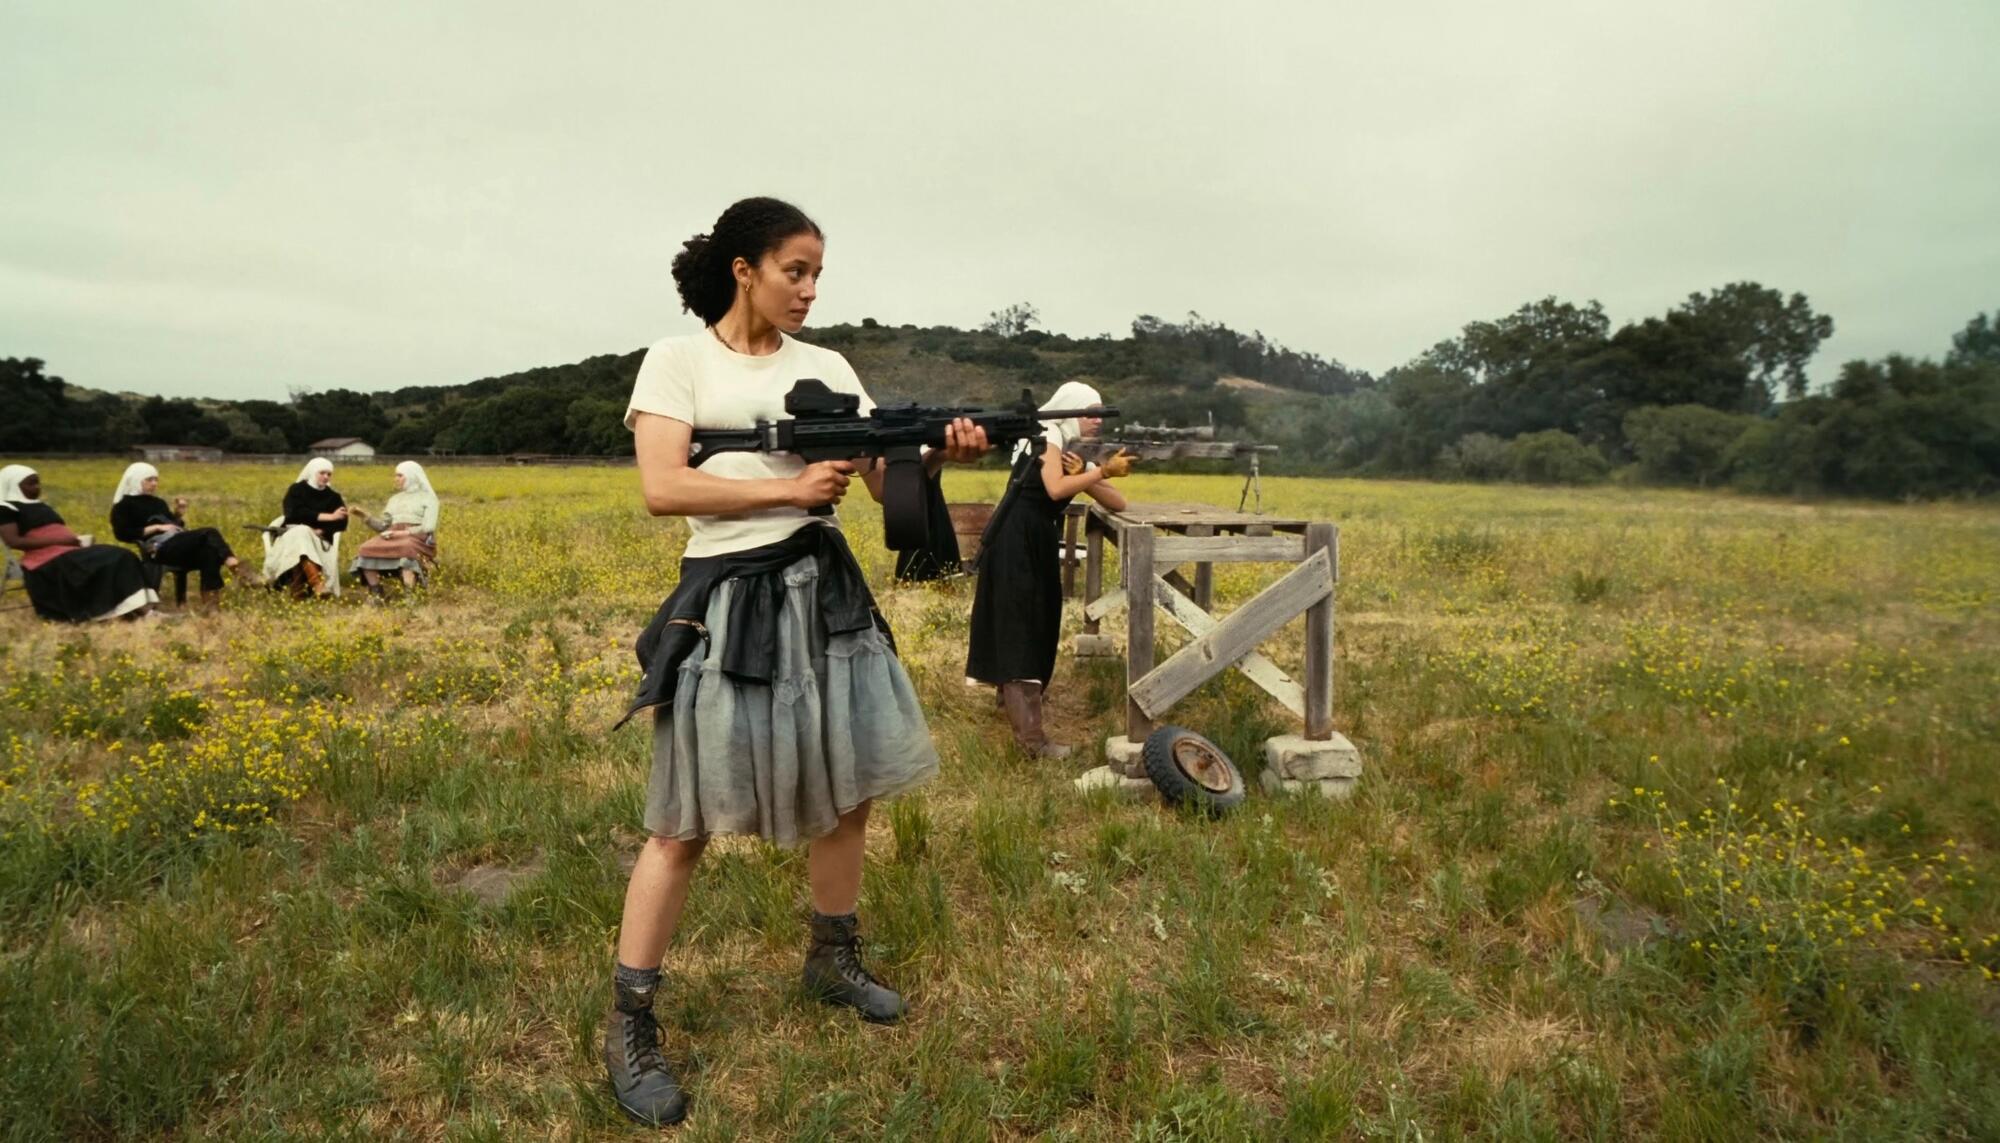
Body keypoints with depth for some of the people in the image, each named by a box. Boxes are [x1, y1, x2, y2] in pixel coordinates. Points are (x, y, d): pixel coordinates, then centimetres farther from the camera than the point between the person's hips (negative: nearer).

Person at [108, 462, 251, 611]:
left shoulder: (158, 503, 28)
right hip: (160, 548, -6)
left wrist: (179, 515, 8)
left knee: (209, 549, -31)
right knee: (209, 534, -30)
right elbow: (122, 534, -5)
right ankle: (234, 566, -46)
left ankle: (211, 598, -40)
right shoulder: (123, 506, 9)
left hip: (179, 546, 6)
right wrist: (156, 527, -10)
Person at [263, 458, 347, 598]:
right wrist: (329, 516, -17)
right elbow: (296, 514, -12)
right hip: (292, 536, -2)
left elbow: (341, 524, 0)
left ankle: (297, 587, -48)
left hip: (319, 541, 2)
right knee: (302, 533, -36)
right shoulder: (296, 490, 7)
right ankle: (318, 583, -58)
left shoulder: (333, 497, 14)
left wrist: (321, 530, -18)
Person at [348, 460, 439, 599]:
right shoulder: (395, 499, 26)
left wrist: (403, 532, -15)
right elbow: (382, 525, 17)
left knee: (405, 551, -40)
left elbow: (428, 527, -6)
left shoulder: (428, 498, 8)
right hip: (394, 538, 6)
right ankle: (378, 596, -25)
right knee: (367, 550, -23)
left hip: (418, 539, -6)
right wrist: (365, 516, 1)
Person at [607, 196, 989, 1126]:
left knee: (848, 791, 12)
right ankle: (628, 1029, 15)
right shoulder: (679, 360, -2)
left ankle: (833, 961, 36)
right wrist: (790, 487, -15)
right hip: (729, 599, -5)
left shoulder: (827, 368, 11)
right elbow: (662, 489, -14)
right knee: (686, 824, 0)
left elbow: (887, 479, 5)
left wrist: (941, 452, -15)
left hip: (826, 589, 6)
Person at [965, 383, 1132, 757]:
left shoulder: (1076, 453, 17)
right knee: (1019, 630, -12)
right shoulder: (1048, 436, -6)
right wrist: (1104, 471, -22)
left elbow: (1118, 504, 9)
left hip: (1040, 545, 9)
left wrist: (1084, 474, -5)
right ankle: (1031, 736, -16)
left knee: (1037, 625, 17)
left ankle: (1014, 695, 38)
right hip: (1015, 543, -9)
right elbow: (1056, 489, -23)